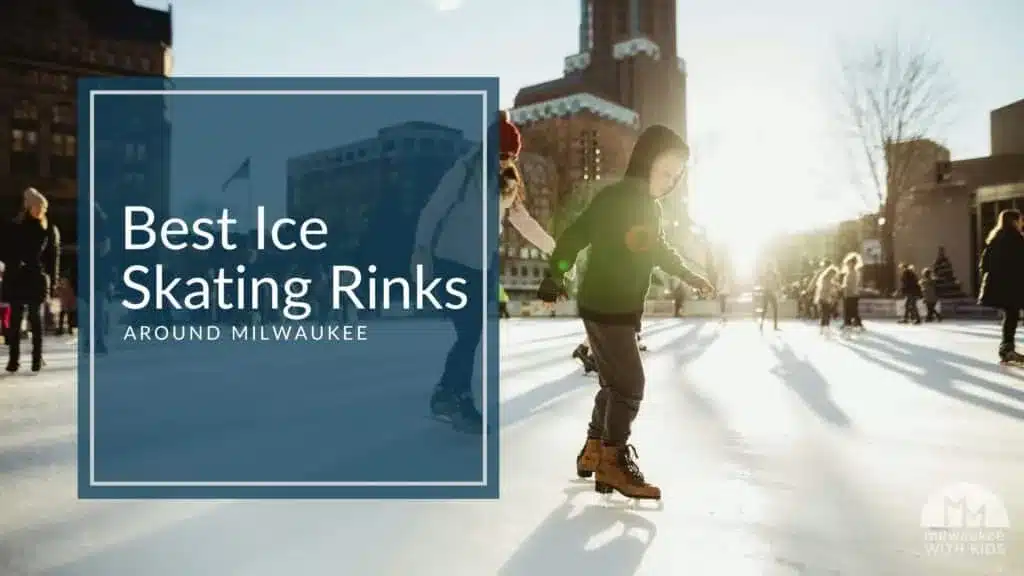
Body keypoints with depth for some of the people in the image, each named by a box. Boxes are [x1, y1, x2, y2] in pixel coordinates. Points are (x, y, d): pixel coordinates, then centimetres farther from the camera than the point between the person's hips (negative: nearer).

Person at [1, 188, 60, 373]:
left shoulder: (50, 230, 4)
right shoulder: (15, 227, 6)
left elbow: (54, 257, 2)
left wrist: (52, 281, -4)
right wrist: (15, 264, -14)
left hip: (38, 280, -1)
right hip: (17, 281, 1)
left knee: (36, 320, 1)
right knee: (15, 321, 2)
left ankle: (37, 358, 5)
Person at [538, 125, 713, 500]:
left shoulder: (650, 207, 11)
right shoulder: (614, 198, -15)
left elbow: (659, 249, 26)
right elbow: (575, 237, -18)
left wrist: (688, 276, 36)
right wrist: (554, 278, -20)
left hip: (626, 309, 9)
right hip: (603, 309, -9)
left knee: (614, 384, 14)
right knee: (629, 385, -5)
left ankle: (593, 452, 28)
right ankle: (613, 463, 8)